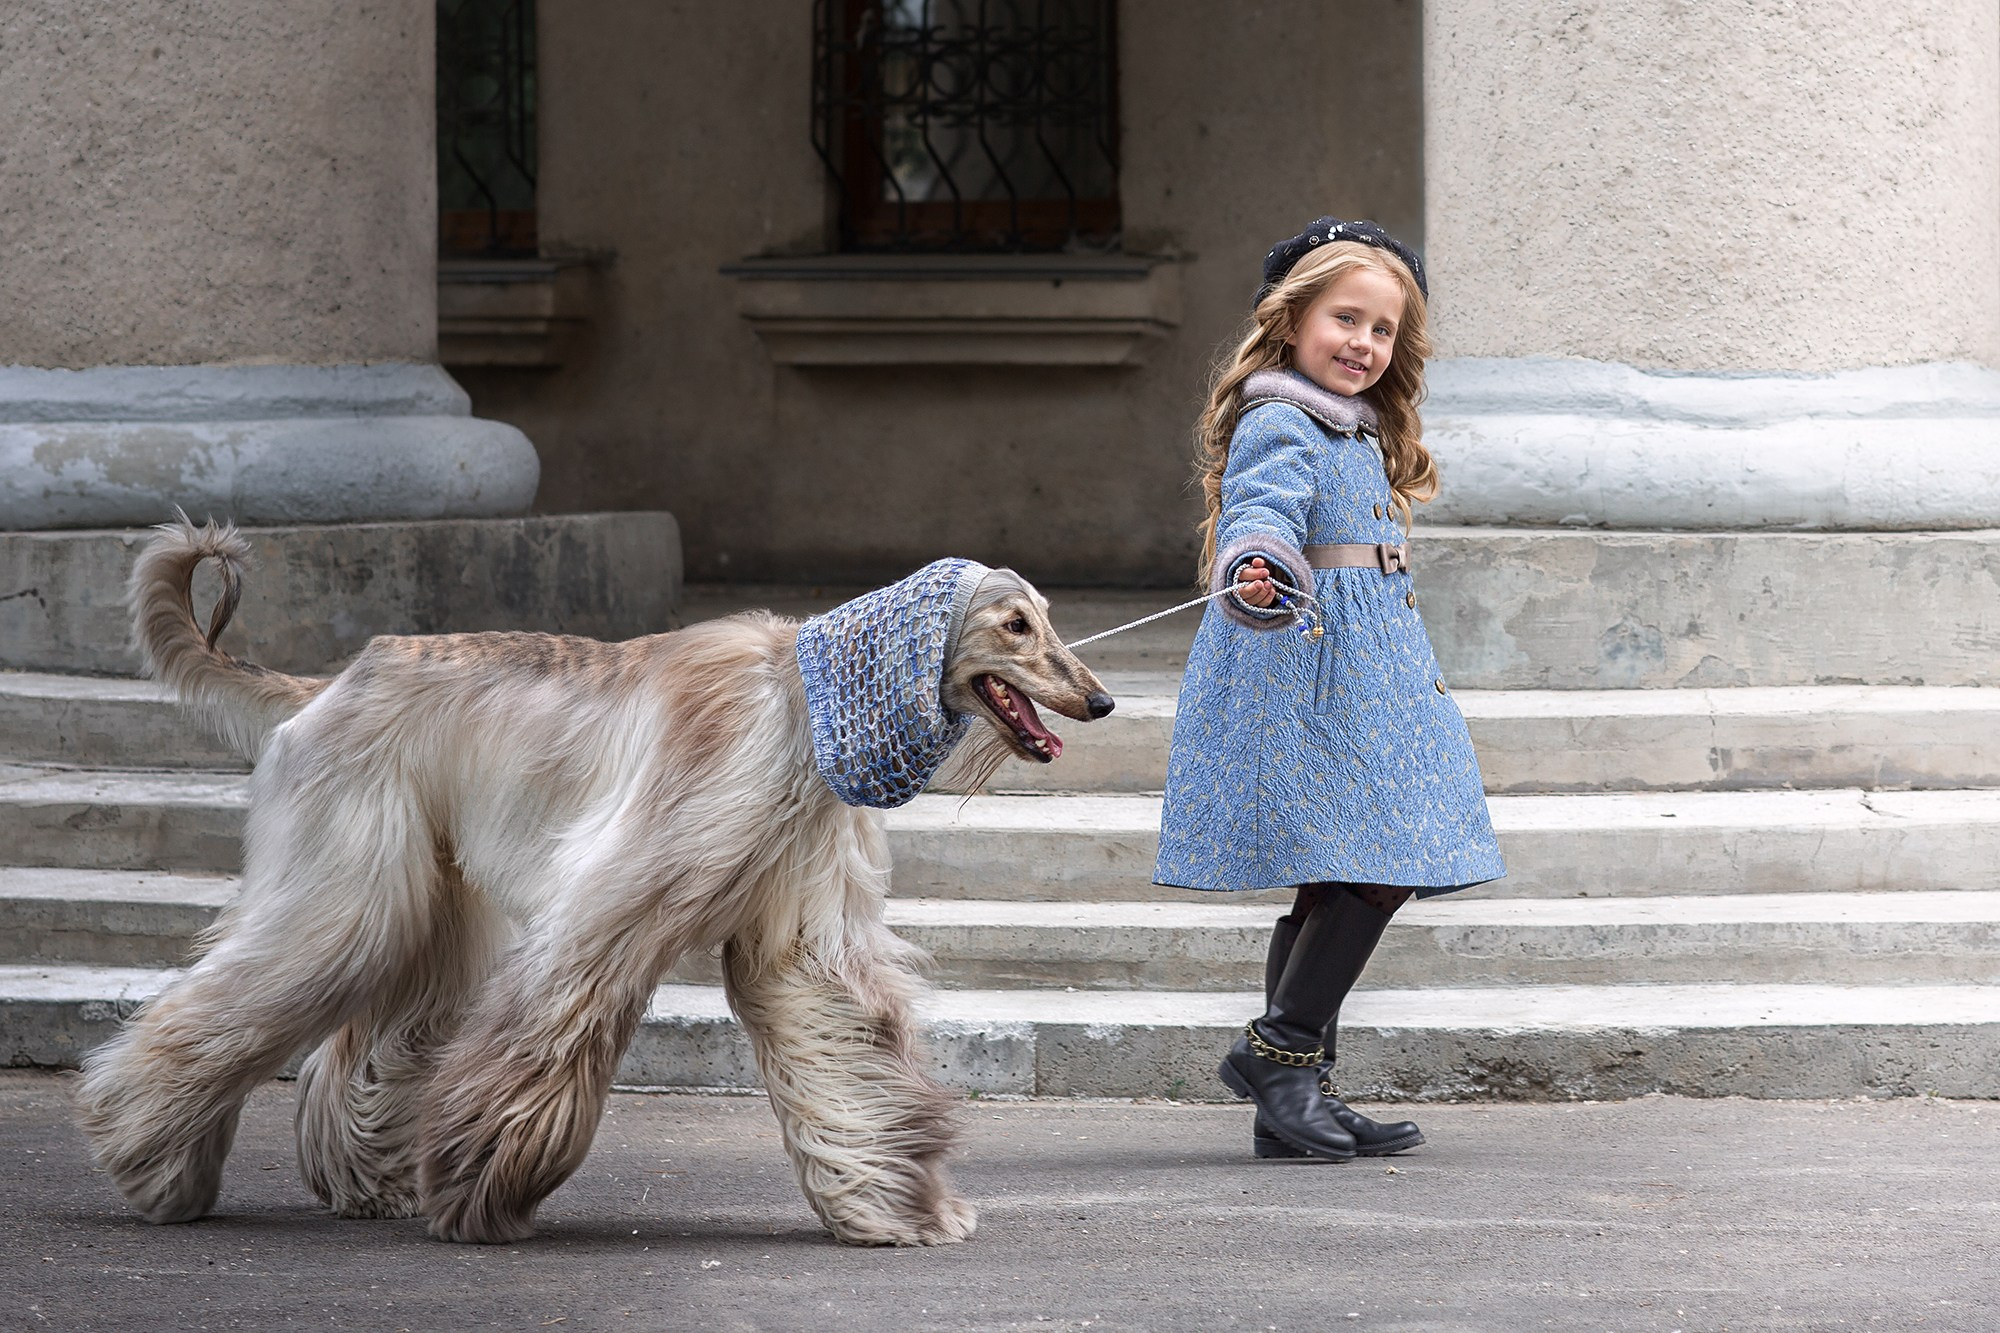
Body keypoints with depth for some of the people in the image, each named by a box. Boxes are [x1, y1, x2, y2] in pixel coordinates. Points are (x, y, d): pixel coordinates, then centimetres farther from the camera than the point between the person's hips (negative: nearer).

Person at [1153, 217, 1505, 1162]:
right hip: (1314, 672, -10)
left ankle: (1293, 1101, 8)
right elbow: (1261, 513, -30)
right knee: (1372, 873, -18)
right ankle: (1280, 1049, -13)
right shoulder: (1278, 427, -11)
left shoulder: (1357, 435, 21)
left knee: (1336, 888, 7)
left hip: (1362, 679, 10)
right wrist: (1257, 573, -50)